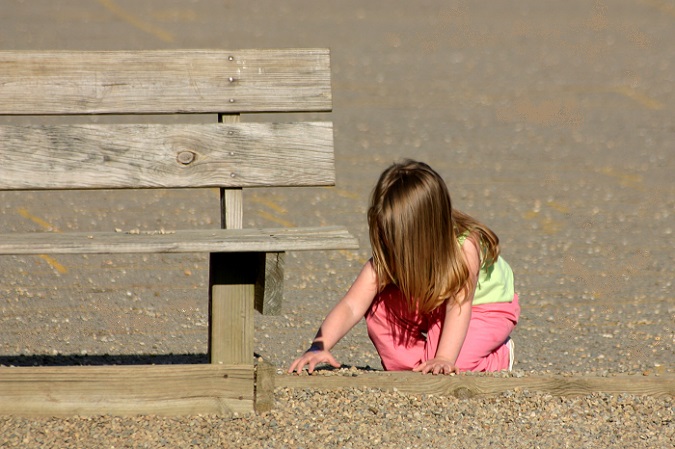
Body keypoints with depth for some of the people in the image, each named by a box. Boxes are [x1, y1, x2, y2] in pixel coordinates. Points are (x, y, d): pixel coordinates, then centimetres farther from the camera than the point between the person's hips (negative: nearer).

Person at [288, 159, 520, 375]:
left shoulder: (465, 245, -37)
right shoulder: (386, 256, -27)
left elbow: (459, 303, -47)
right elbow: (351, 306, -34)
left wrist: (444, 359, -61)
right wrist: (319, 347, -51)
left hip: (488, 306, -4)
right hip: (433, 306, 4)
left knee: (456, 362, -31)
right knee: (379, 306, -23)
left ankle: (498, 358, 1)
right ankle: (404, 367, -4)